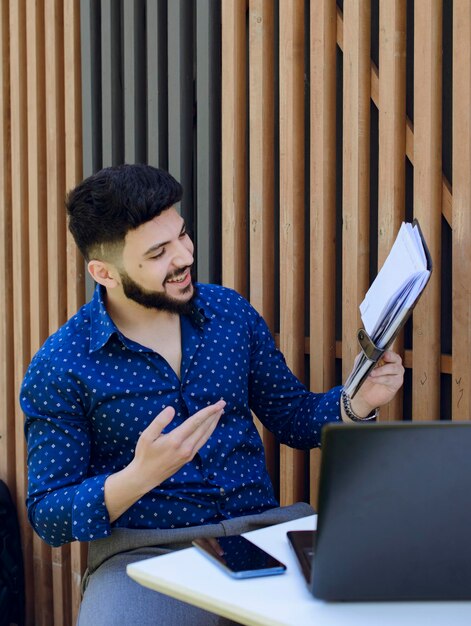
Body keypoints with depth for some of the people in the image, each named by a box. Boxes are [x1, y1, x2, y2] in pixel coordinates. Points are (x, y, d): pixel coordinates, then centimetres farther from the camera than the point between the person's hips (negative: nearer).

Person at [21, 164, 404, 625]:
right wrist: (141, 476, -23)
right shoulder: (59, 368, -5)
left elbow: (292, 417, 18)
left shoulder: (229, 311, 8)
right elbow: (47, 516, -6)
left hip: (262, 527, 4)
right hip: (145, 551, -3)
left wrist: (358, 402, -4)